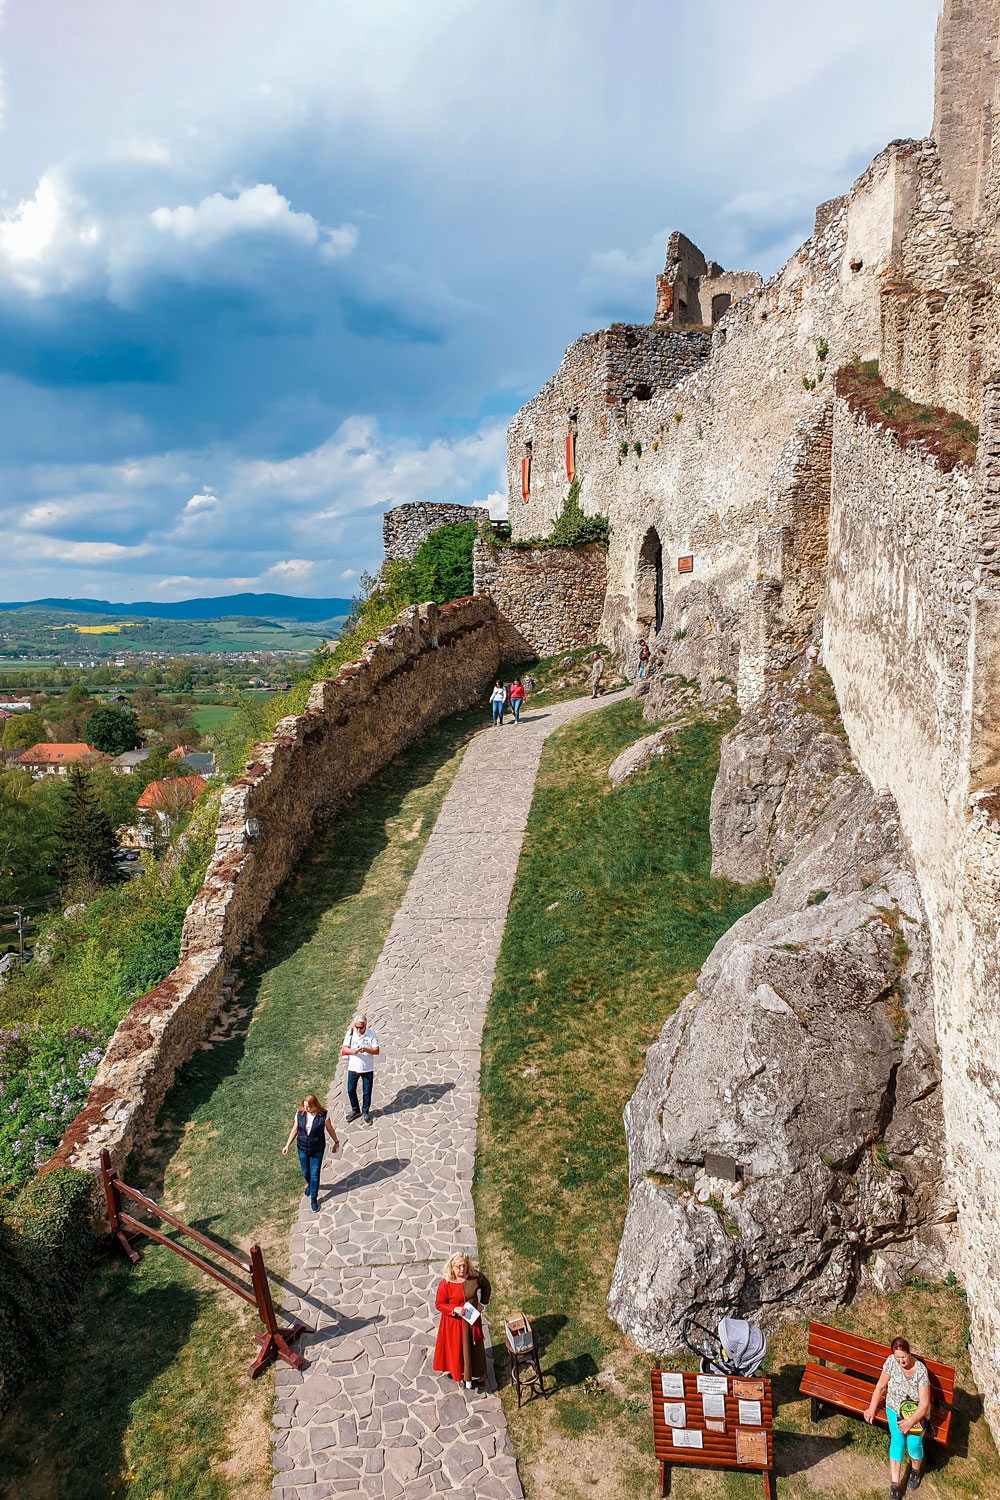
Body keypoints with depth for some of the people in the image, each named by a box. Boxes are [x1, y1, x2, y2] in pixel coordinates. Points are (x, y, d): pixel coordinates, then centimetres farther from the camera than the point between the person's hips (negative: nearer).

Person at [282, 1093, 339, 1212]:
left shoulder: (323, 1115, -20)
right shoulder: (300, 1114, -13)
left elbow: (330, 1129, -5)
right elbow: (294, 1130, -1)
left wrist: (336, 1142, 7)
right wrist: (287, 1145, 1)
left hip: (317, 1150, -3)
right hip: (302, 1148, 3)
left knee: (314, 1174, 5)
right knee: (305, 1172, 19)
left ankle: (314, 1199, 23)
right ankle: (310, 1185, 53)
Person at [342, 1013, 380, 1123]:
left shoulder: (371, 1034, -12)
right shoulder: (350, 1033, -8)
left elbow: (376, 1051, -12)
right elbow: (344, 1048, -5)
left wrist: (365, 1049, -29)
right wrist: (352, 1051, -26)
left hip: (367, 1069, -2)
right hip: (353, 1068, 2)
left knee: (367, 1092, 9)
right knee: (351, 1090, 14)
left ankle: (365, 1112, 30)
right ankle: (355, 1110, 37)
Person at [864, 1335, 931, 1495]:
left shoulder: (921, 1371, -24)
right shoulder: (891, 1361, -17)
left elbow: (924, 1403, -22)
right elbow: (880, 1386, -5)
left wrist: (910, 1422, -30)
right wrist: (872, 1409, -7)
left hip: (916, 1412, -1)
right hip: (895, 1408, 2)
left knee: (914, 1442, -17)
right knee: (897, 1438, -18)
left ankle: (916, 1470, 17)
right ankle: (894, 1484, -10)